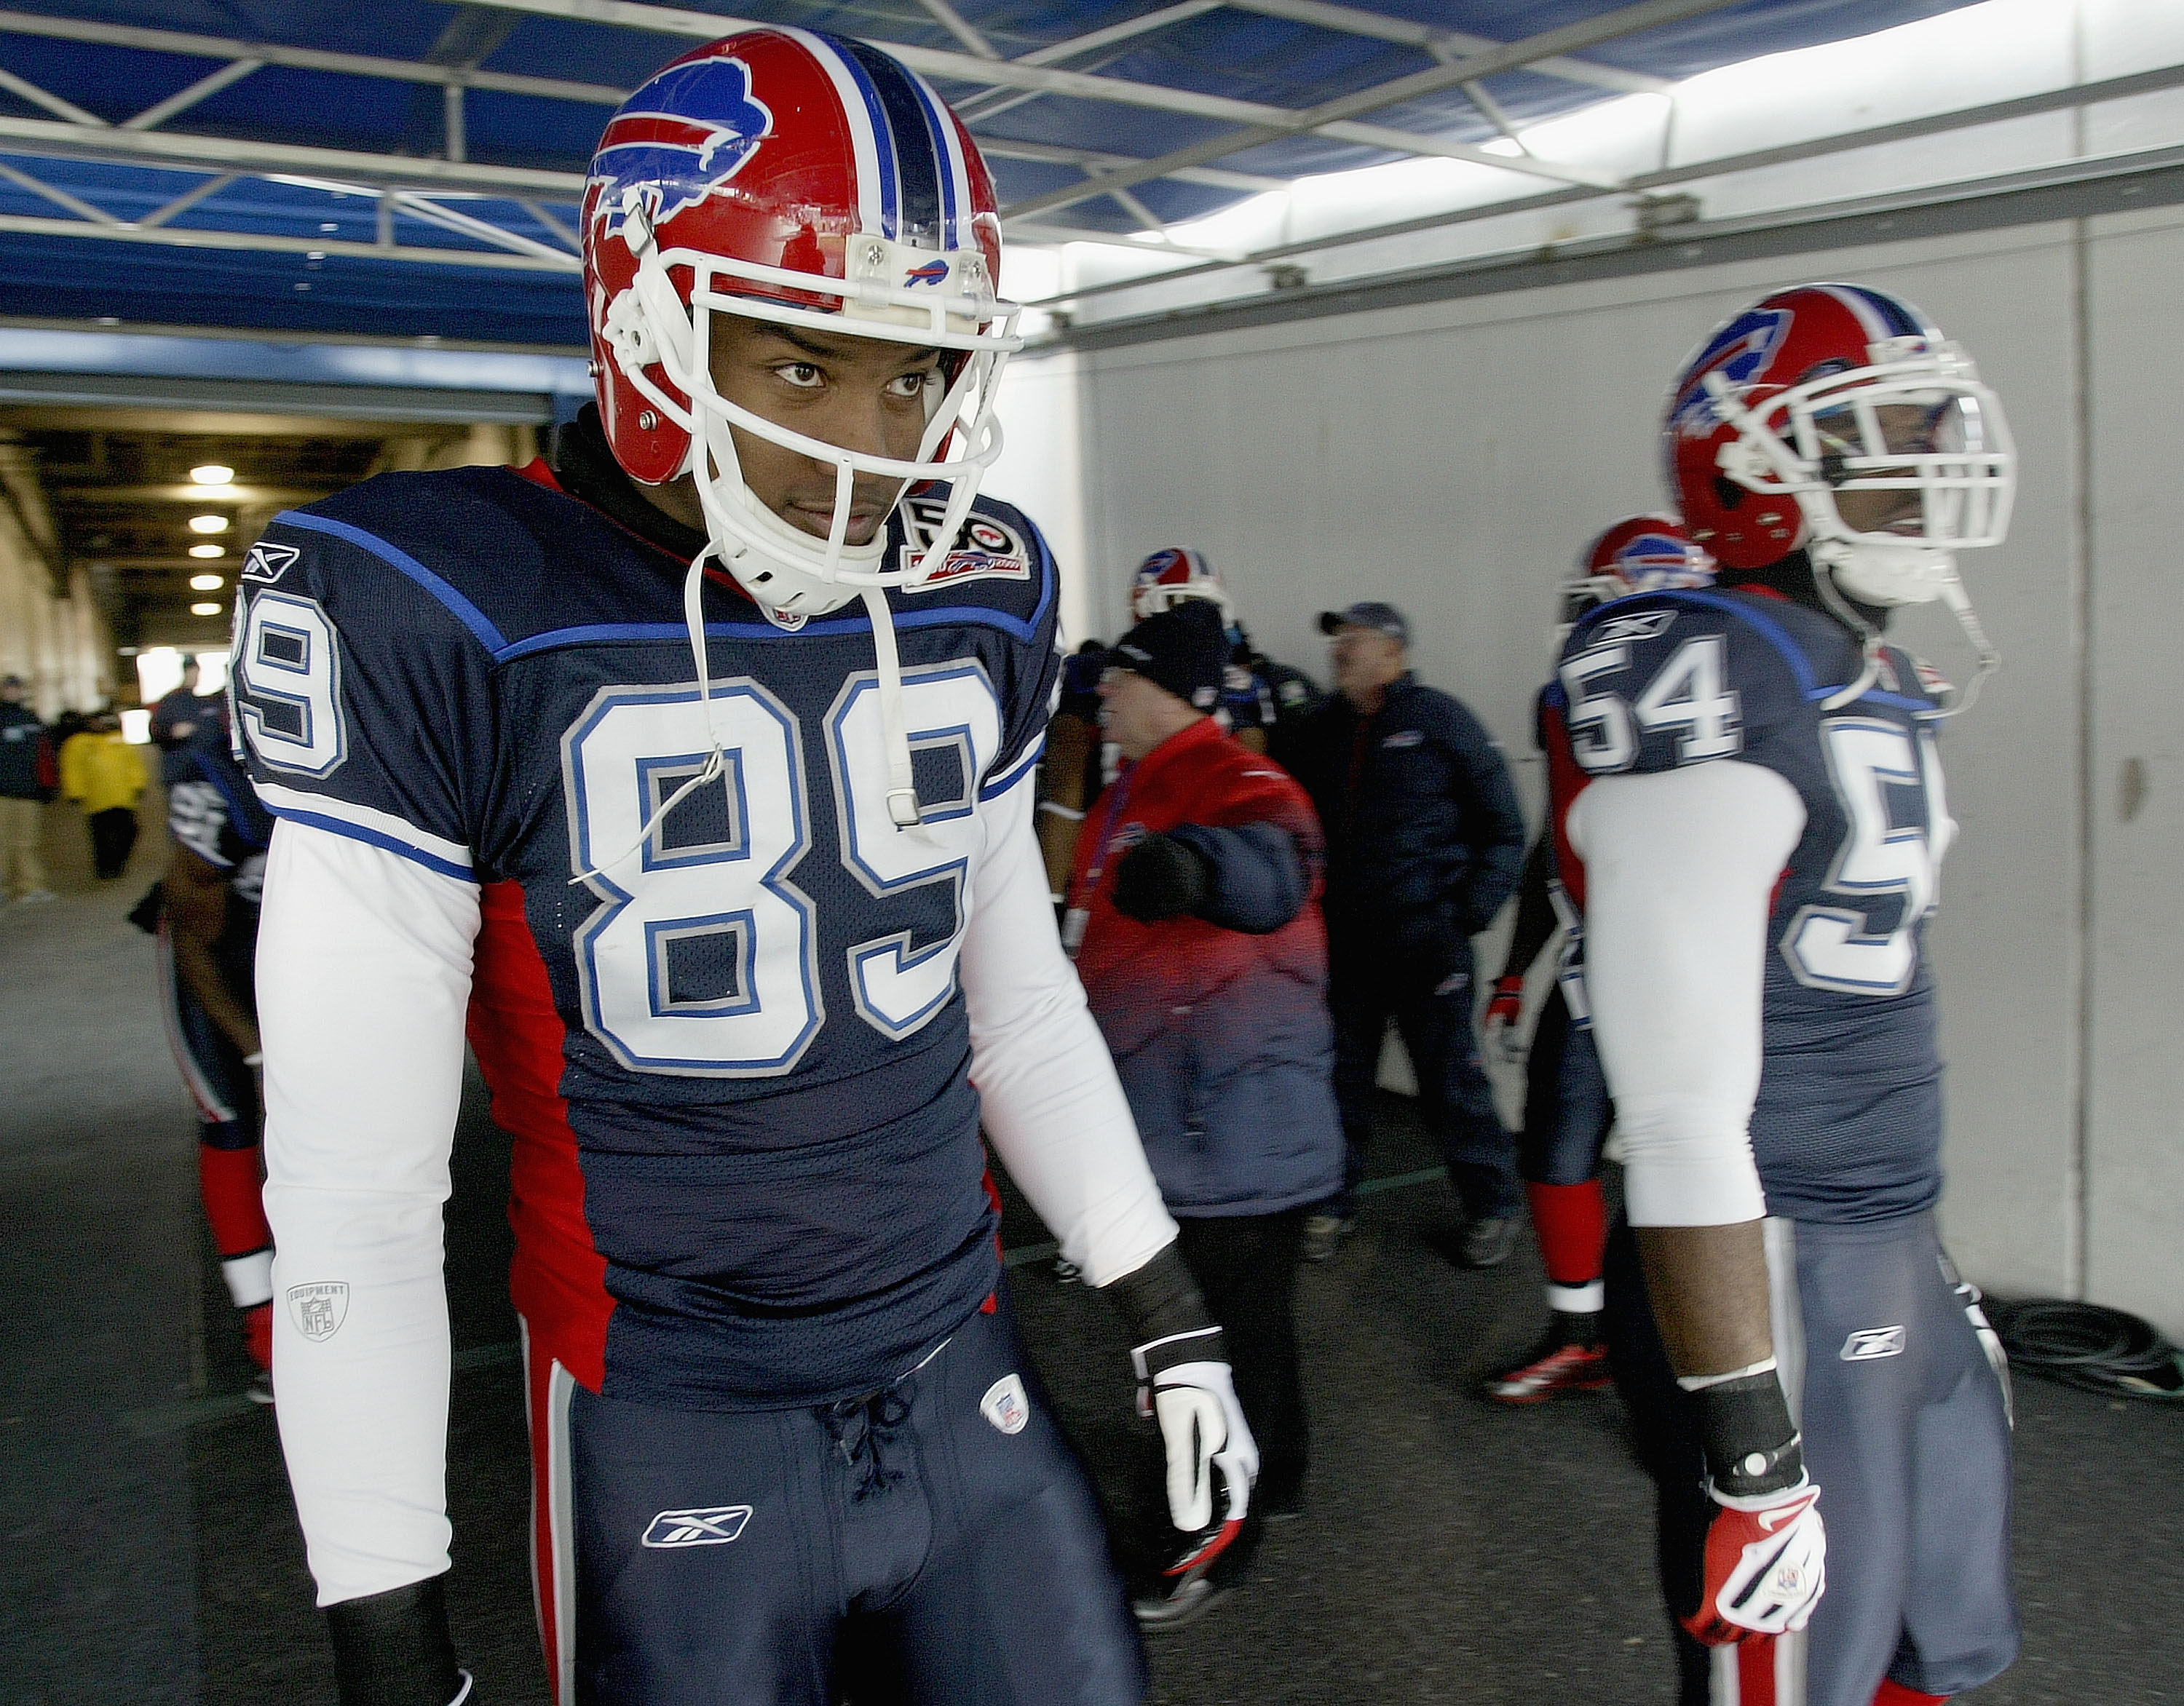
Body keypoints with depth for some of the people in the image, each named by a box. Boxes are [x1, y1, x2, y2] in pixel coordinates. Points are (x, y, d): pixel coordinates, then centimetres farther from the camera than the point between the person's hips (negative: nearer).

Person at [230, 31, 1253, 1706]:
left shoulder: (977, 608, 0)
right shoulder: (440, 620, -15)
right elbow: (353, 1182, -12)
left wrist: (1170, 1311, 12)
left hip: (964, 1371, 5)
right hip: (674, 1429, -4)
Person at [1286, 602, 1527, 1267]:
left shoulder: (1440, 720, -3)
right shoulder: (1320, 731, 10)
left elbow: (1503, 828, -1)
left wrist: (1471, 911, -8)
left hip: (1425, 940, -4)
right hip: (1342, 939, 5)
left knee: (1452, 1079, 1)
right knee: (1341, 1074, 11)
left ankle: (1492, 1205, 18)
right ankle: (1332, 1200, 25)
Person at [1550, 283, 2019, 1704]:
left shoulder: (1882, 686, 10)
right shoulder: (1711, 678, -21)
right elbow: (1683, 1108, -25)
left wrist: (1915, 1252, 22)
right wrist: (1753, 1451, -23)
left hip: (1898, 1262, 10)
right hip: (1777, 1269, -9)